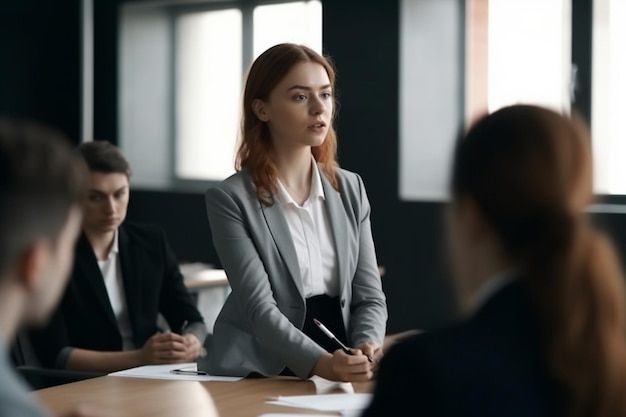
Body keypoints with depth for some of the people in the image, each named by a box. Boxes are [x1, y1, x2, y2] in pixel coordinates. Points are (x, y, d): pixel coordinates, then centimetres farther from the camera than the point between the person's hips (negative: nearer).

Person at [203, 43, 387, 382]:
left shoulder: (351, 189, 10)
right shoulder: (230, 199, -4)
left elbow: (369, 294, 8)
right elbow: (258, 305, -13)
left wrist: (367, 349, -12)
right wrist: (320, 364, -28)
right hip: (261, 376, -4)